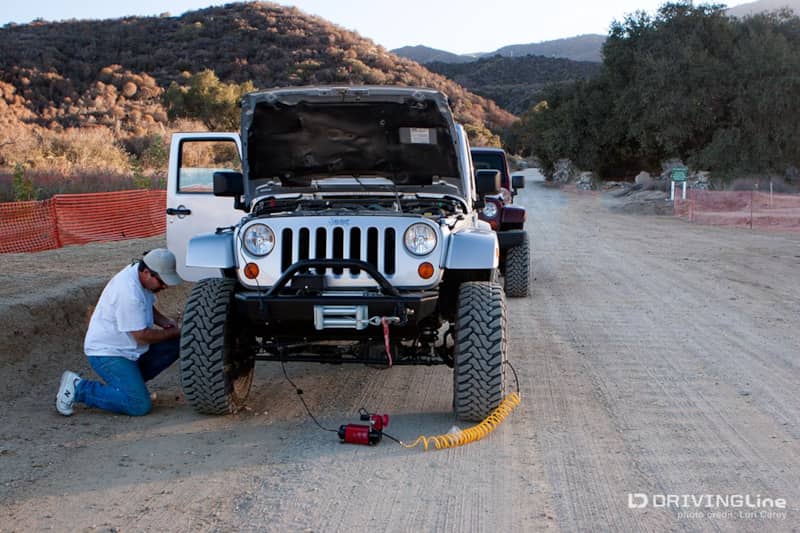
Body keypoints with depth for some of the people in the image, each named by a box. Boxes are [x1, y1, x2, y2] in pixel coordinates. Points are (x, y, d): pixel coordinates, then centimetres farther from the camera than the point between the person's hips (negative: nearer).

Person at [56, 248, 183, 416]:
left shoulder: (139, 275, 2)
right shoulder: (128, 292, -29)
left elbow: (148, 307, 22)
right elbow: (142, 336, -24)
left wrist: (163, 320, 2)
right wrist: (174, 332, -11)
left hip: (128, 348, 10)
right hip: (106, 353, -10)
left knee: (176, 344, 3)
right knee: (140, 405, -18)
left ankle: (131, 381, 11)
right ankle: (78, 388, -6)